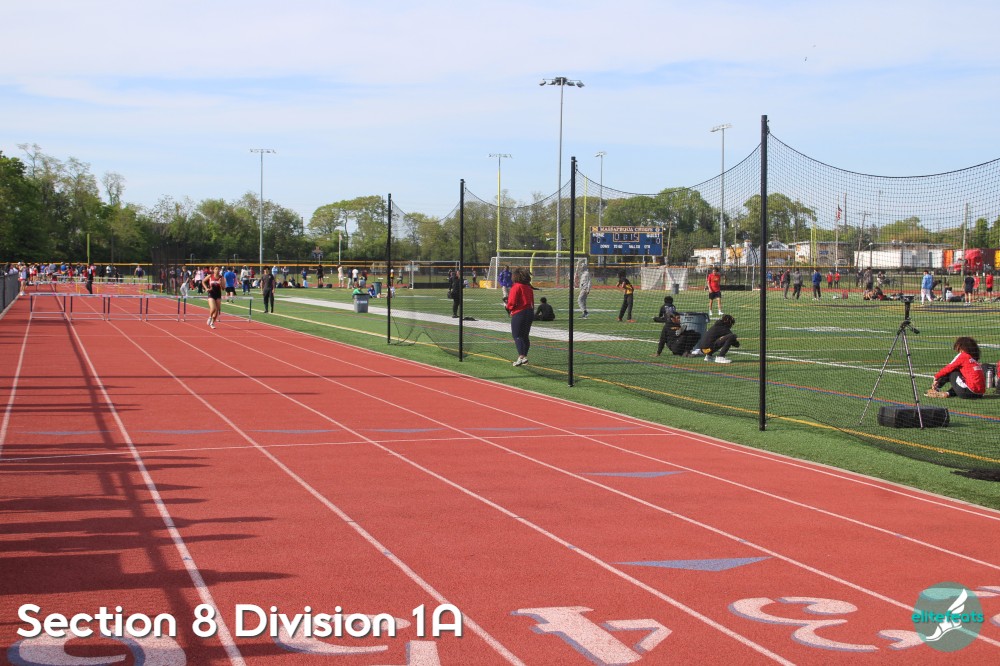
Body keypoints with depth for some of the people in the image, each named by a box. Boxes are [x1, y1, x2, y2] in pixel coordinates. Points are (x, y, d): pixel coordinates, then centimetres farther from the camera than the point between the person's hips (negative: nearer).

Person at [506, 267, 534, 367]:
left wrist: (509, 308, 5)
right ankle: (524, 356, 20)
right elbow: (532, 302, 13)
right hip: (530, 312, 8)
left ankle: (521, 356, -21)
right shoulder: (529, 287, 10)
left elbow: (512, 302, -14)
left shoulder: (516, 287, -13)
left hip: (519, 313, -8)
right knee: (525, 336, 16)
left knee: (516, 335, -7)